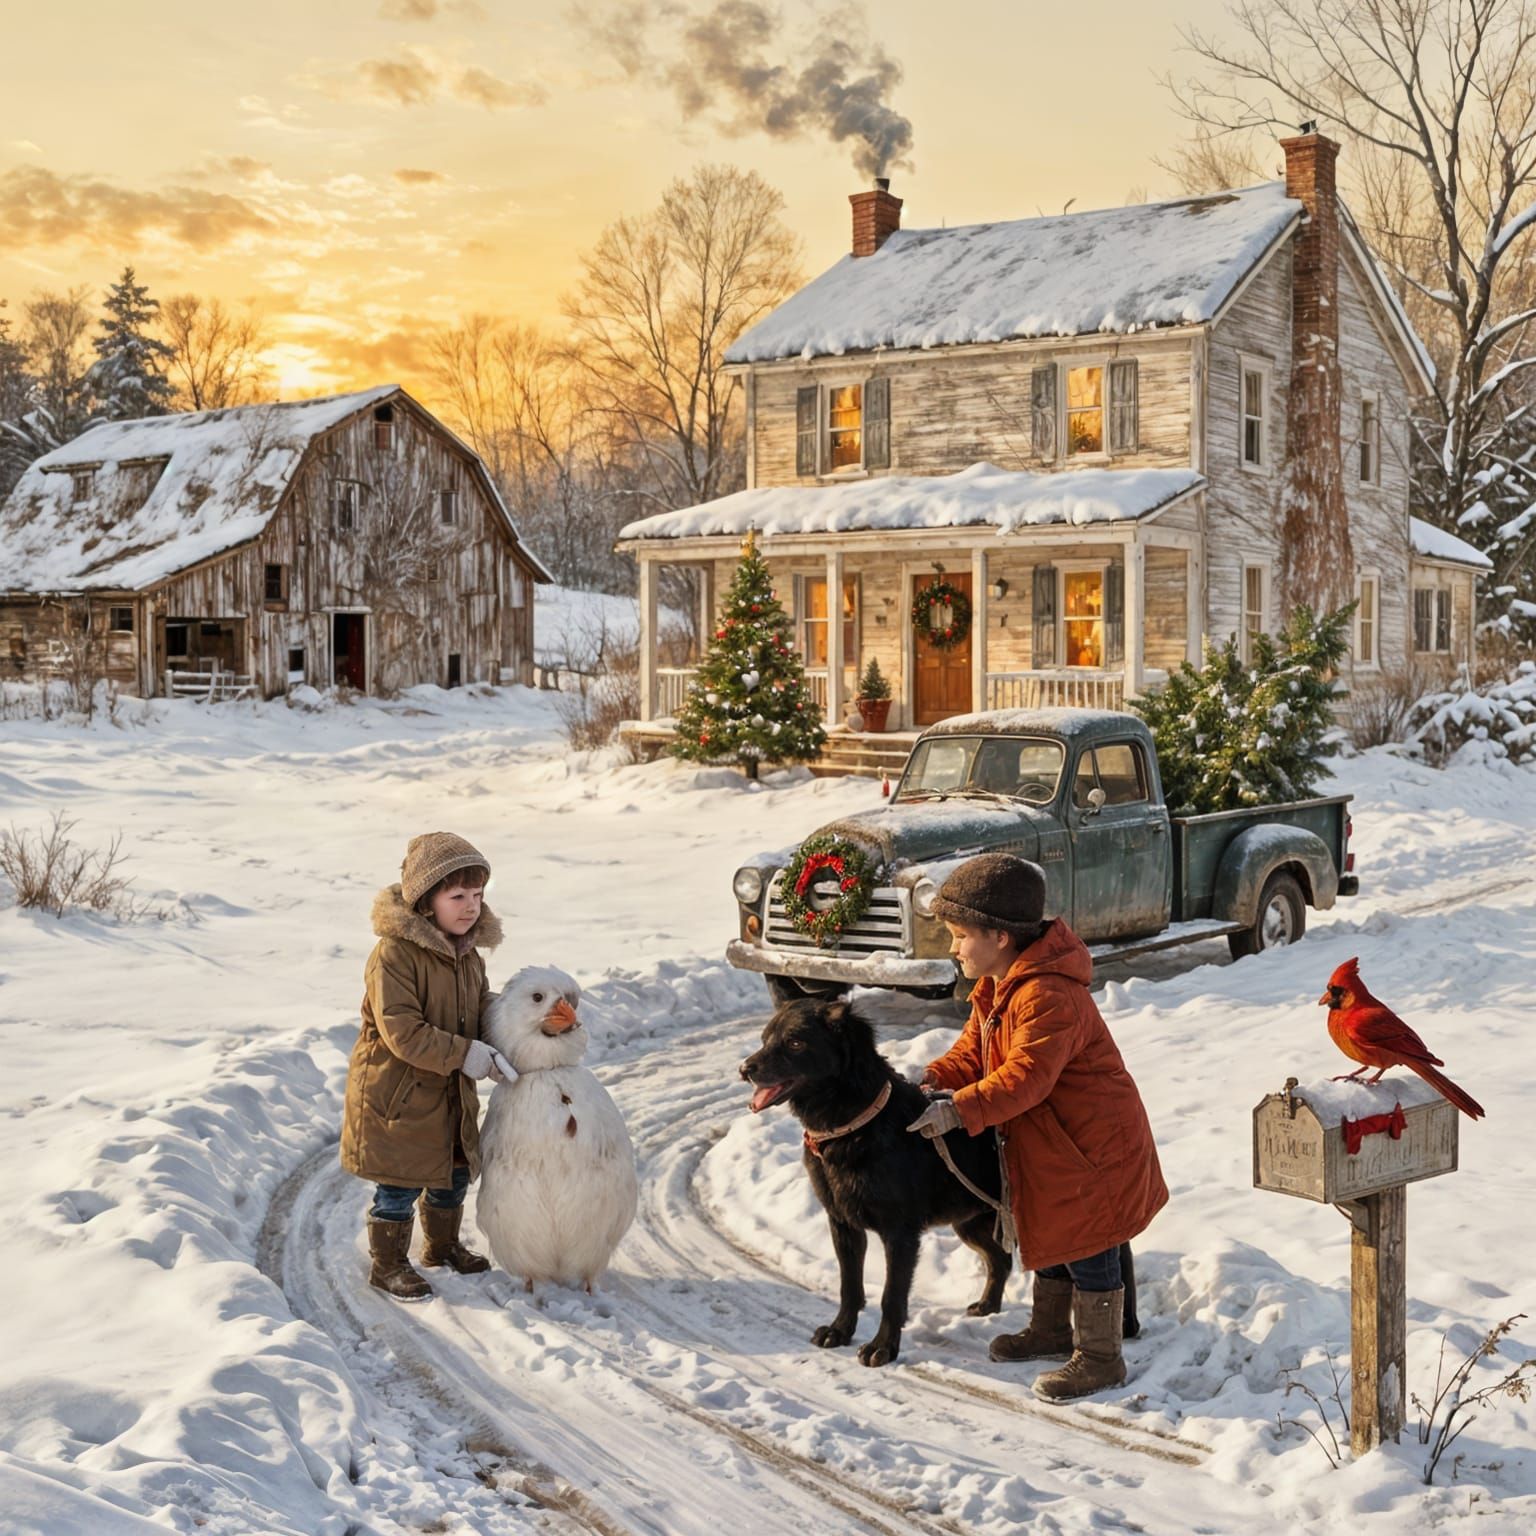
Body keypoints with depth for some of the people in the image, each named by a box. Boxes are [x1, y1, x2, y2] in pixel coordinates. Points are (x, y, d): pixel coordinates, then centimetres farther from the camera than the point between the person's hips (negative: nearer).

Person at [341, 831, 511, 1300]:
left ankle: (442, 1244, 43)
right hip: (396, 1091, -8)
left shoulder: (468, 953, 3)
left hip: (451, 1092, 8)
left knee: (455, 1173, 21)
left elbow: (481, 1006, 15)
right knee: (401, 1183, 3)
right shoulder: (394, 954, -24)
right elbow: (402, 1032, -28)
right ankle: (388, 1264, 21)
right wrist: (464, 1054, -30)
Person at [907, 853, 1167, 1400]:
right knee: (1051, 1238, 23)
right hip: (1050, 1146, 10)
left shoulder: (1049, 996, -29)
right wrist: (931, 1081, -7)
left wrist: (960, 1110, -35)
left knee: (1088, 1251, 1)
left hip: (1092, 1145, -10)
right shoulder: (995, 989, 6)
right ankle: (1051, 1330, 40)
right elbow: (973, 1052, 10)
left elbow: (1025, 1077, -34)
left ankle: (1099, 1358, 13)